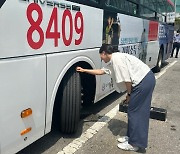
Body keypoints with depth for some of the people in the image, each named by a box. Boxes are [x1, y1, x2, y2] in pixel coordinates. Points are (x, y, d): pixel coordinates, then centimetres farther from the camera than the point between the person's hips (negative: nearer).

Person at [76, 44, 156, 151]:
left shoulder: (117, 58, -15)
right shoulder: (112, 62, 16)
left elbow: (127, 79, -19)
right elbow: (101, 71, 27)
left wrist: (129, 94, -6)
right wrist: (84, 70, 28)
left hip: (144, 81, -10)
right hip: (146, 79, 10)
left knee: (134, 112, -3)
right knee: (138, 111, 16)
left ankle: (134, 143, 7)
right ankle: (131, 136, 28)